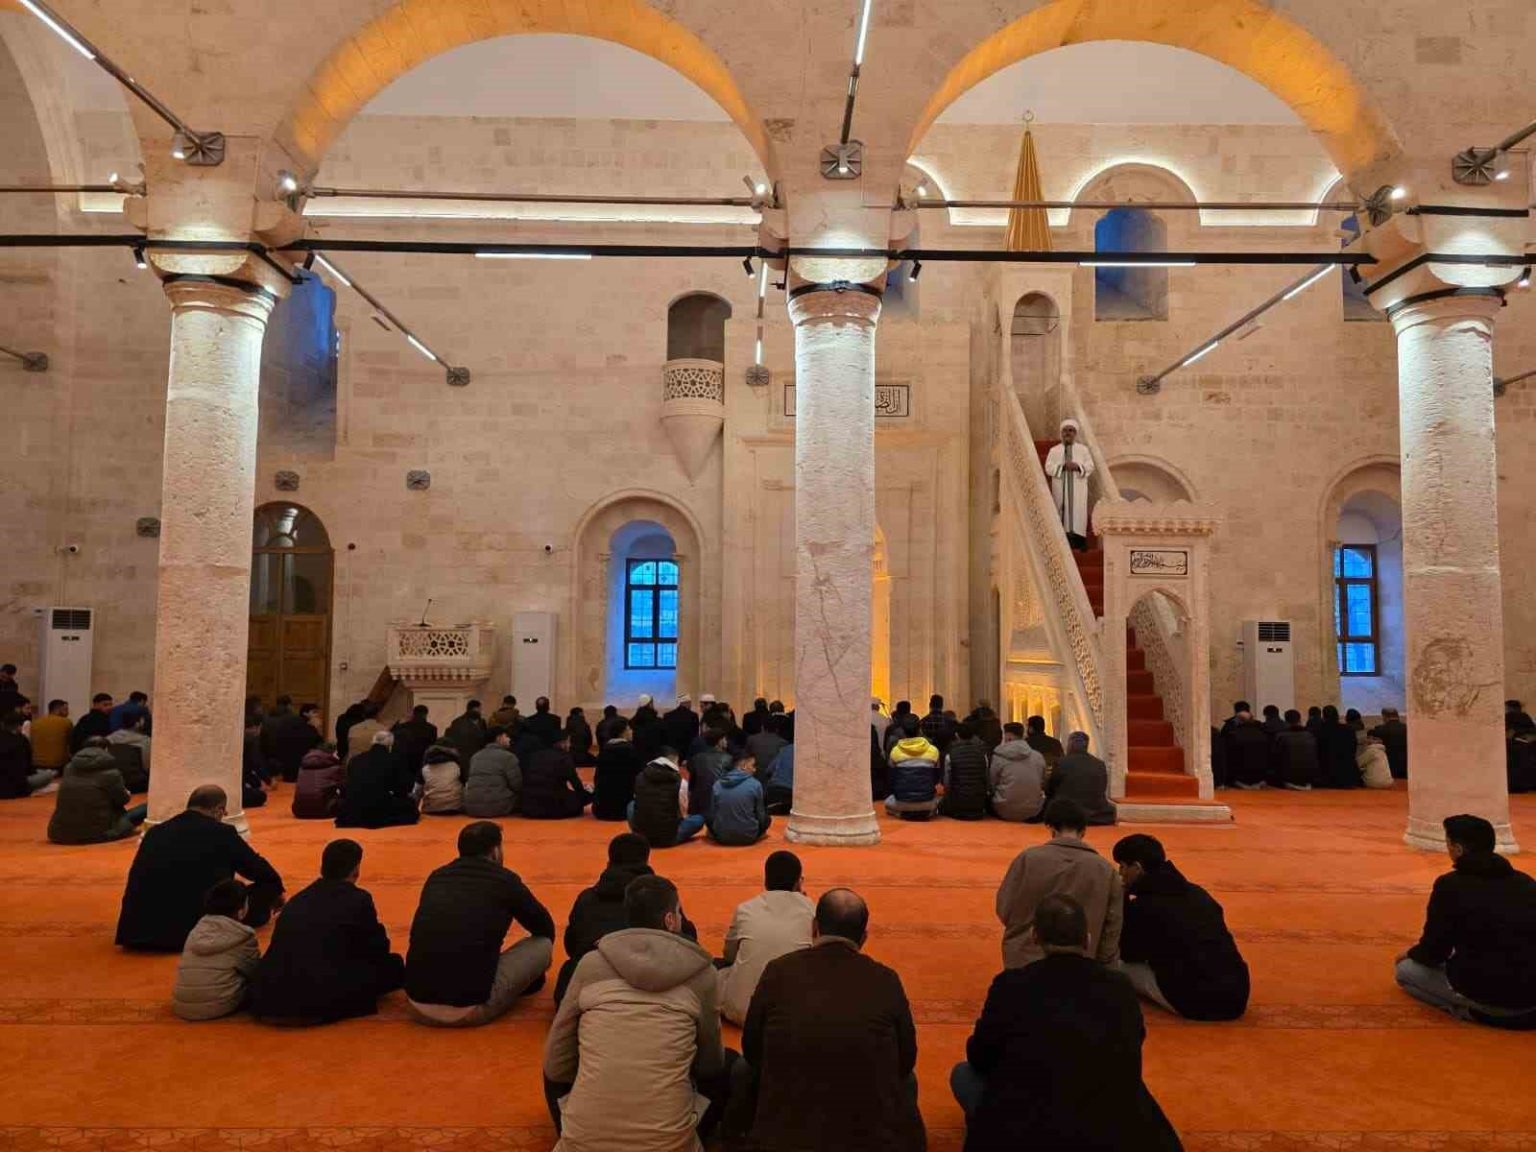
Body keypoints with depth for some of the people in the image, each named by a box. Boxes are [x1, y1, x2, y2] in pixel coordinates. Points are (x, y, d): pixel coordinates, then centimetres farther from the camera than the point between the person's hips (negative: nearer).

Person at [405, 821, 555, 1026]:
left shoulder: (437, 876, 13)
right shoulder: (504, 880, 0)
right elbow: (547, 929, 16)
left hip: (417, 1003, 6)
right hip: (468, 1010, -5)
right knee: (543, 944, 12)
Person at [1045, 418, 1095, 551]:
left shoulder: (1083, 449, 11)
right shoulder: (1054, 450, 11)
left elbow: (1090, 467, 3)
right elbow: (1049, 468, 0)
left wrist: (1078, 467, -16)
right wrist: (1062, 466, -16)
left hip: (1078, 489, 0)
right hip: (1060, 489, 0)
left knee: (1077, 513, -8)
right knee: (1062, 514, -5)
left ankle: (1078, 544, -10)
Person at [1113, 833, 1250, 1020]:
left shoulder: (1143, 906, -9)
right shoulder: (1196, 892, 12)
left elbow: (1129, 955, 6)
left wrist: (1122, 900, 7)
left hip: (1197, 1002, -6)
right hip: (1237, 997, 6)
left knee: (1119, 964, 10)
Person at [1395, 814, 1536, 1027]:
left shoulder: (1450, 885, -9)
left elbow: (1434, 952, -3)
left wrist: (1411, 954, 21)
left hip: (1486, 993, -6)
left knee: (1405, 969, 17)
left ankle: (1475, 1010, -1)